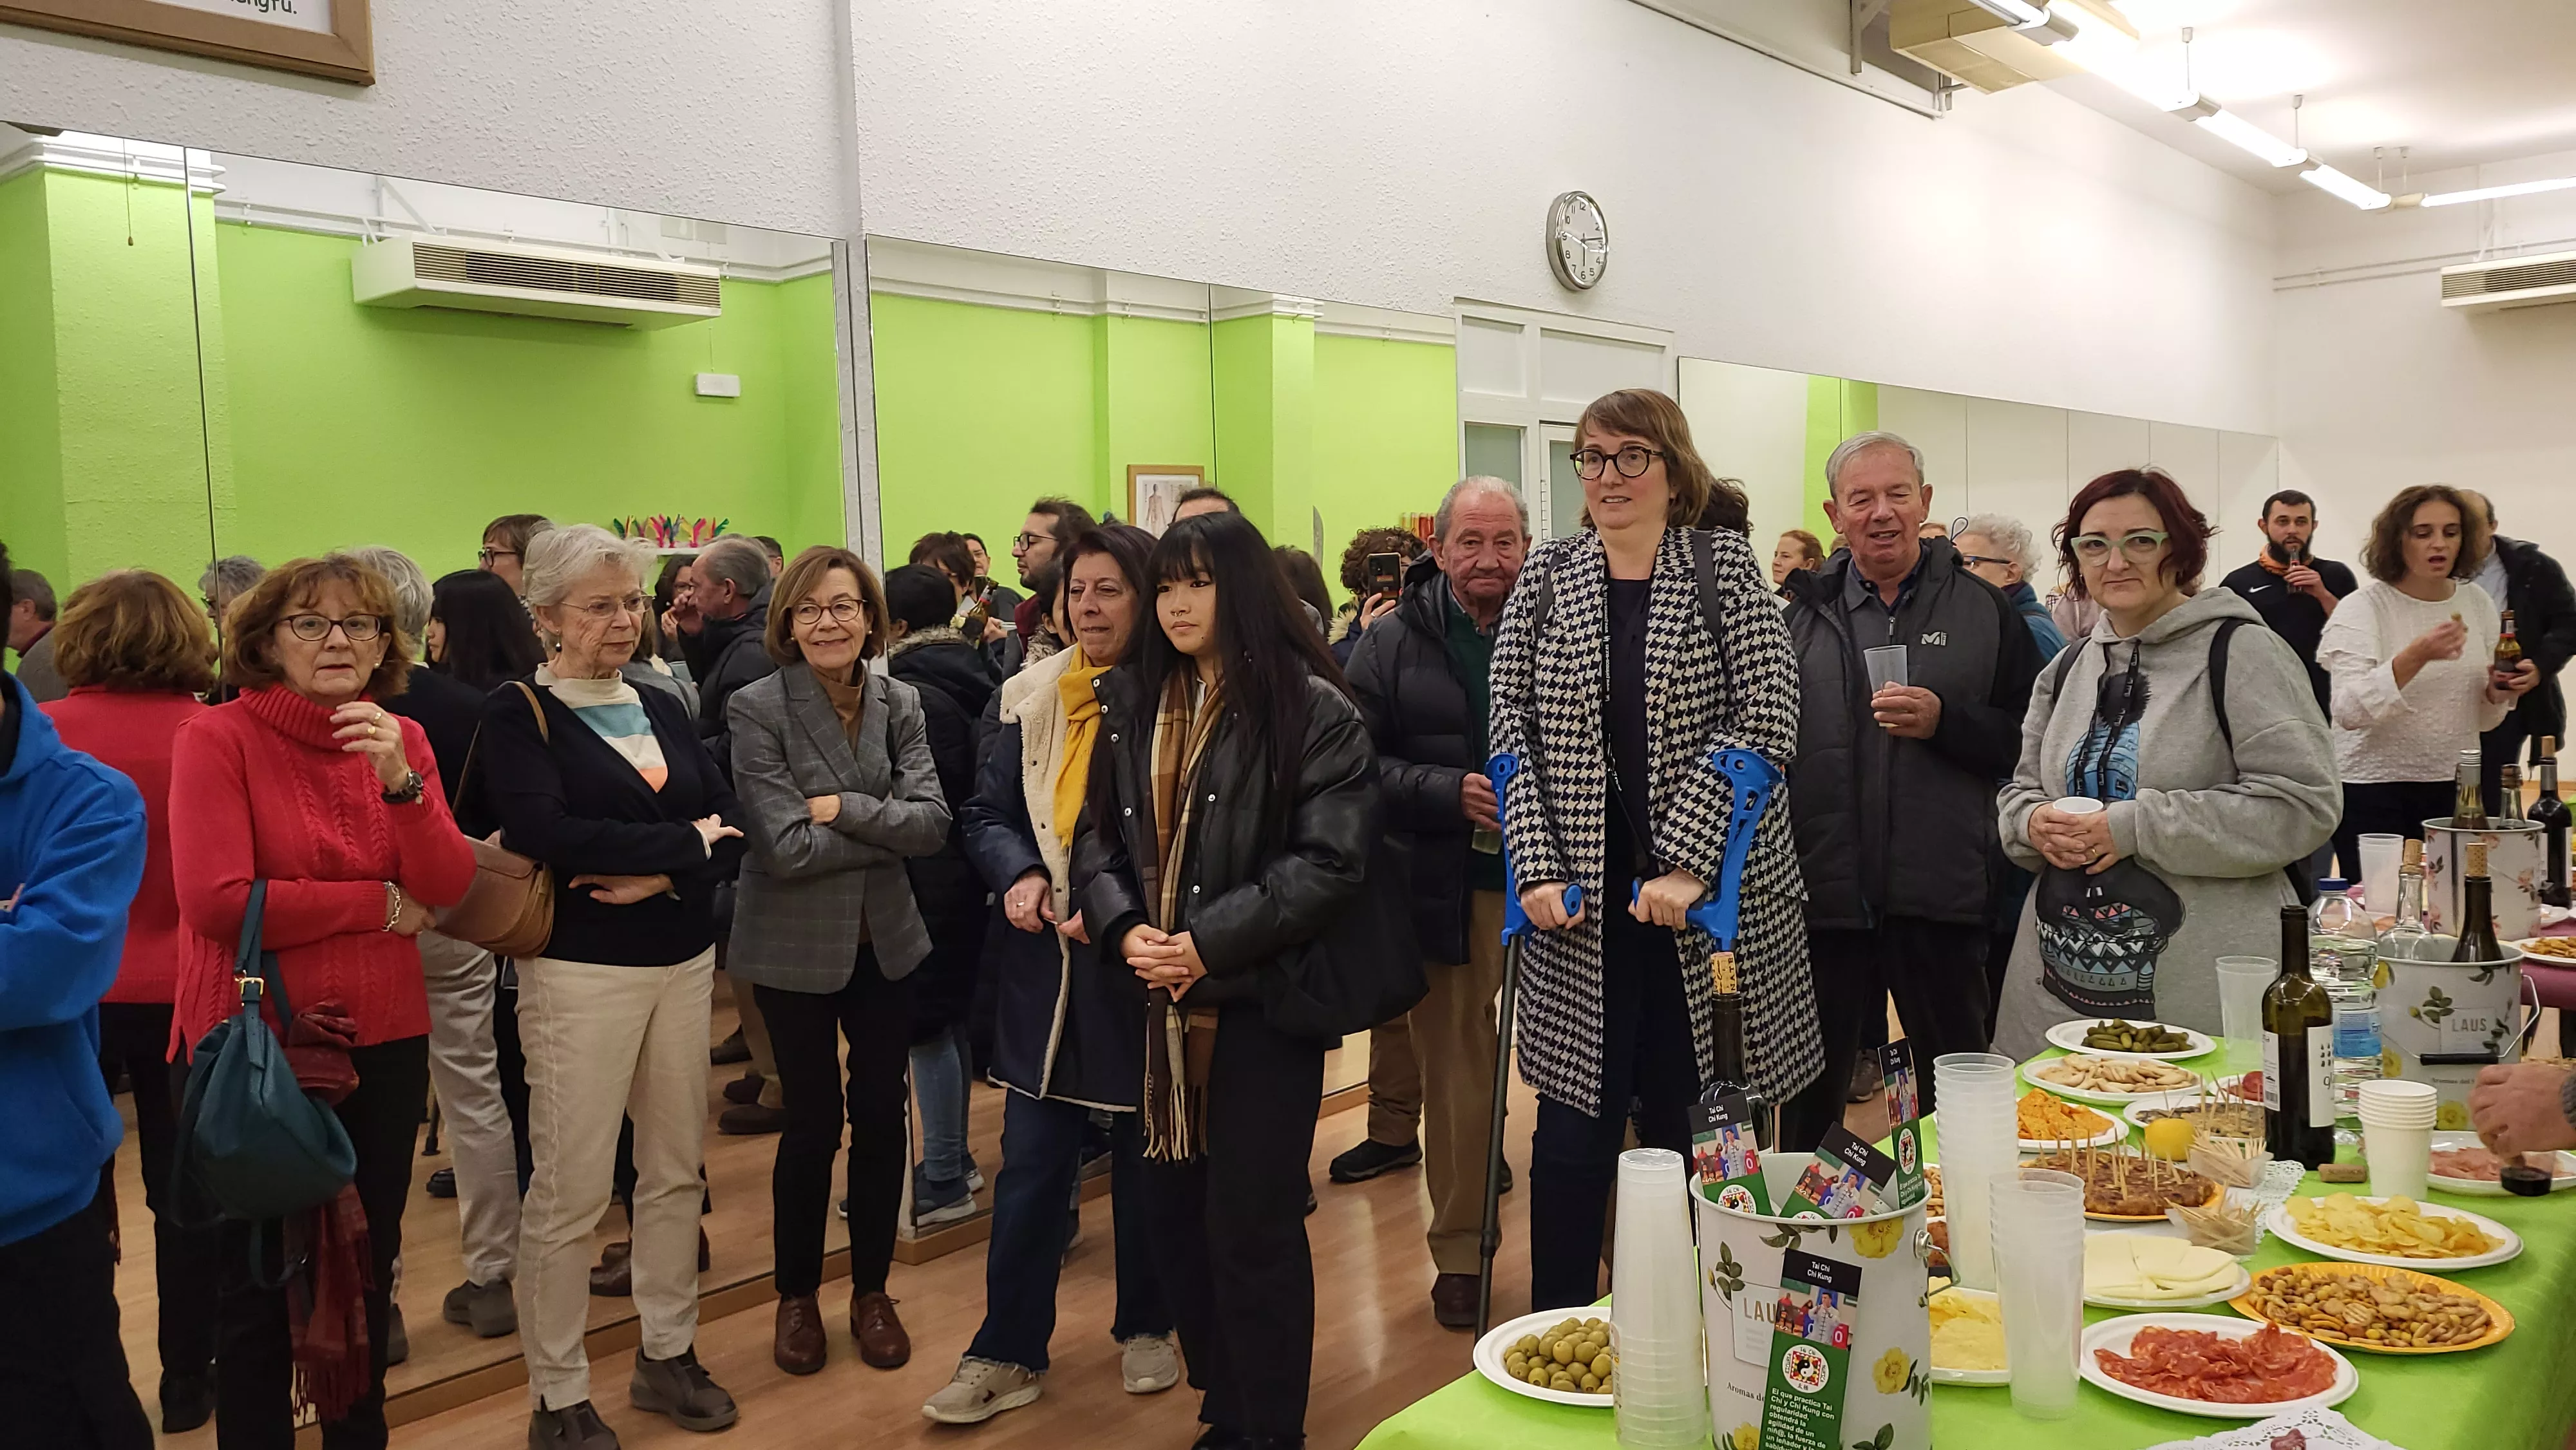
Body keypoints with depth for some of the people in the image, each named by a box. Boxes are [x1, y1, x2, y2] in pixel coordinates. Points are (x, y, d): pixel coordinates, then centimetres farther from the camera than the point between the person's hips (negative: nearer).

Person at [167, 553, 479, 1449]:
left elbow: (449, 889, -6)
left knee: (369, 1265, 16)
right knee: (258, 1281, 8)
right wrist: (381, 906, -12)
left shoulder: (403, 739, 3)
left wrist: (399, 780, -22)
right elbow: (217, 901, -21)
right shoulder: (217, 739, -10)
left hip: (385, 1041, 4)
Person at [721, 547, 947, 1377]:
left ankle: (871, 1290, 29)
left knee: (881, 1114, 10)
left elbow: (932, 822, -10)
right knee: (813, 1120, 7)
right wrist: (887, 830, -14)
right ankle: (797, 1295, 28)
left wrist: (845, 809, -21)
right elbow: (786, 847, -20)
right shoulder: (756, 709, -12)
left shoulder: (899, 704, 0)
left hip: (886, 940, 3)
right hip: (794, 946, -3)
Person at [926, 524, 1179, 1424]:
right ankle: (1008, 1351, 17)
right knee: (1031, 1162, 6)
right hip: (1044, 958, 3)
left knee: (1145, 1154, 13)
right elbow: (987, 813, 9)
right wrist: (1018, 875, -11)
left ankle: (1145, 1326, 32)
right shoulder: (1026, 697, 3)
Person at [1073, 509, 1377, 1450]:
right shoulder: (1131, 701, 10)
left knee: (1252, 1224, 0)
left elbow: (1329, 863, -14)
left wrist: (1211, 943, -19)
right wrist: (1124, 928, -9)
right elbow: (1096, 833, 10)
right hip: (1158, 1001, 6)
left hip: (1263, 997, -5)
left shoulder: (1312, 709, -8)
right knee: (1174, 1210, 12)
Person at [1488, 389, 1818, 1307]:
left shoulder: (1725, 568, 1)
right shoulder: (1545, 577, 7)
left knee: (1690, 1123, 7)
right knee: (1574, 1131, 5)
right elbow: (1511, 729, 4)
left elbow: (1766, 720, -8)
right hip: (1578, 904, 2)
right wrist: (1537, 869, -7)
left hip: (1709, 900, -1)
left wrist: (1685, 863, -15)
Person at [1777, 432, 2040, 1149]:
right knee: (1810, 1096, 13)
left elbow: (2030, 738, 0)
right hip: (1821, 894, 1)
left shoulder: (1983, 609, 4)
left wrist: (1945, 722, -16)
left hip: (1940, 898, -1)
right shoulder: (1801, 614, 7)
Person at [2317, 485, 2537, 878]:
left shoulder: (2477, 603, 6)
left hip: (2456, 787, 5)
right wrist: (2416, 656, -31)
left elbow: (2482, 720, 16)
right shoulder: (2362, 608, -9)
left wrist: (2498, 693, -6)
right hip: (2374, 788, -4)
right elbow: (2349, 712, -22)